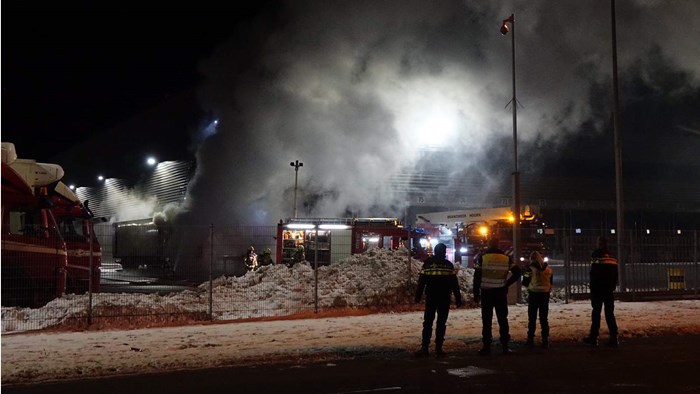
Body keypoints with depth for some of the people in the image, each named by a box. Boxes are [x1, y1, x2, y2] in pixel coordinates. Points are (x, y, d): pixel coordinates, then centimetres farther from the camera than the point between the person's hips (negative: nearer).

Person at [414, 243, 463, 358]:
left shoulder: (428, 263, 2)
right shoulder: (449, 264, 2)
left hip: (431, 296, 0)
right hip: (445, 297, 0)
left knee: (428, 322, 4)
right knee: (441, 323, 3)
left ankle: (424, 347, 2)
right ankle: (438, 348, 1)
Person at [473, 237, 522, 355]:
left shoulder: (482, 257, -4)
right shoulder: (506, 258, 2)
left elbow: (477, 277, -7)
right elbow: (517, 273, -2)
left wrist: (476, 294, -2)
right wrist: (506, 284, 4)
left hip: (486, 292, -2)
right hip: (501, 292, 2)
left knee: (486, 320, 2)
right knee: (502, 319, 9)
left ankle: (486, 346, 1)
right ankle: (505, 346, 8)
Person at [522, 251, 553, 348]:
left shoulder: (531, 268, -11)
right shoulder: (548, 268, 4)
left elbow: (525, 282, -6)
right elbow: (551, 281, 11)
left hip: (534, 293, -3)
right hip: (545, 293, 3)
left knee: (532, 318, 5)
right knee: (544, 318, 9)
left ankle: (531, 338, 5)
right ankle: (545, 339, 7)